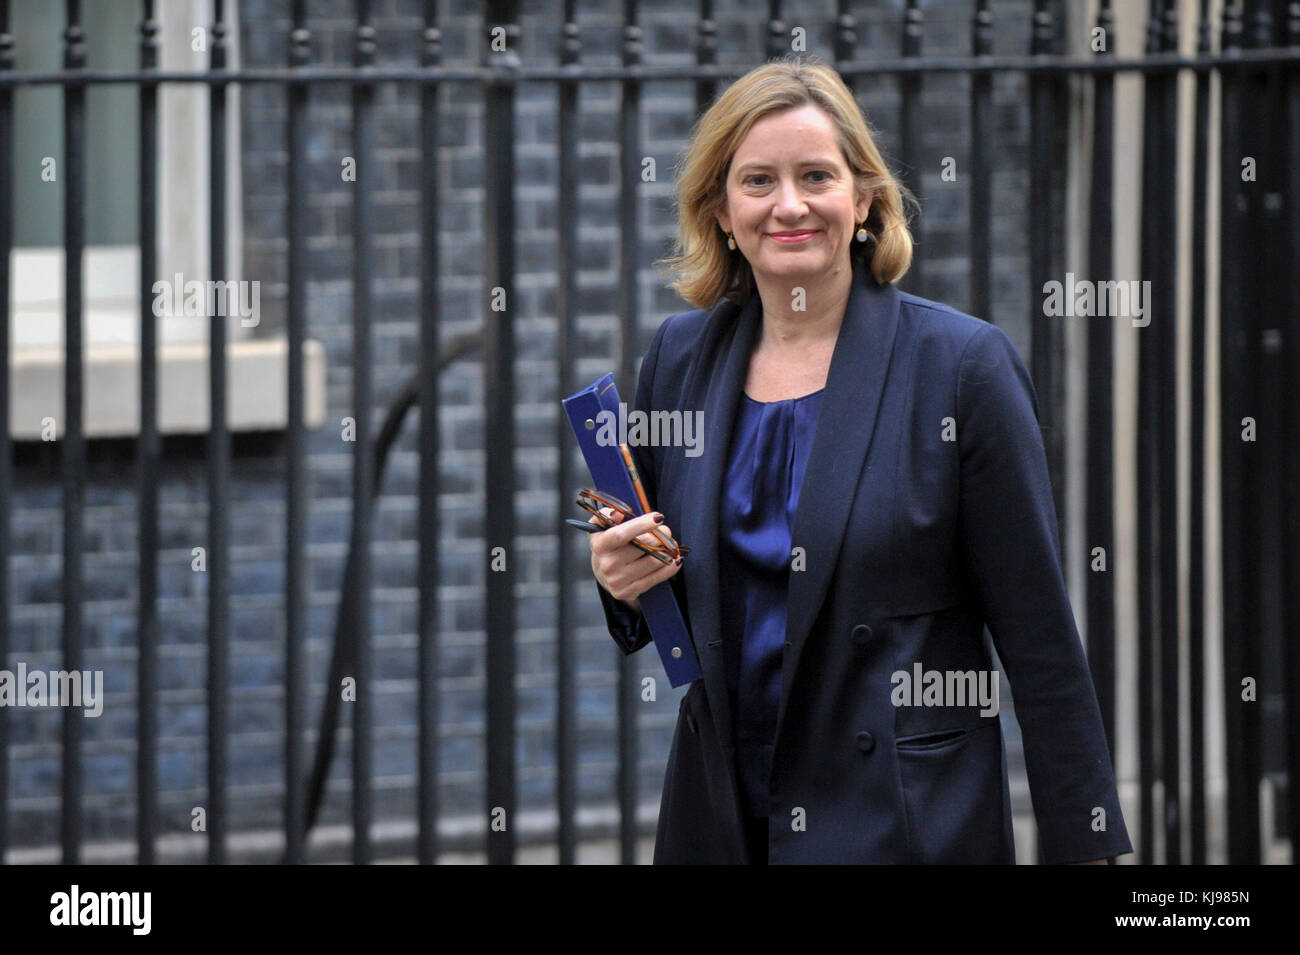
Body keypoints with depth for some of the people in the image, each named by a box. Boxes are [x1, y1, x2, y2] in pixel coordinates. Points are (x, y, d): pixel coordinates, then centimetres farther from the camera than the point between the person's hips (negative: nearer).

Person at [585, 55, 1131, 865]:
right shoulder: (680, 358, 6)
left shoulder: (962, 363, -8)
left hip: (907, 825, -4)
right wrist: (625, 584, -5)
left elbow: (1038, 630, -7)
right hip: (721, 812, 5)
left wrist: (1086, 843, -8)